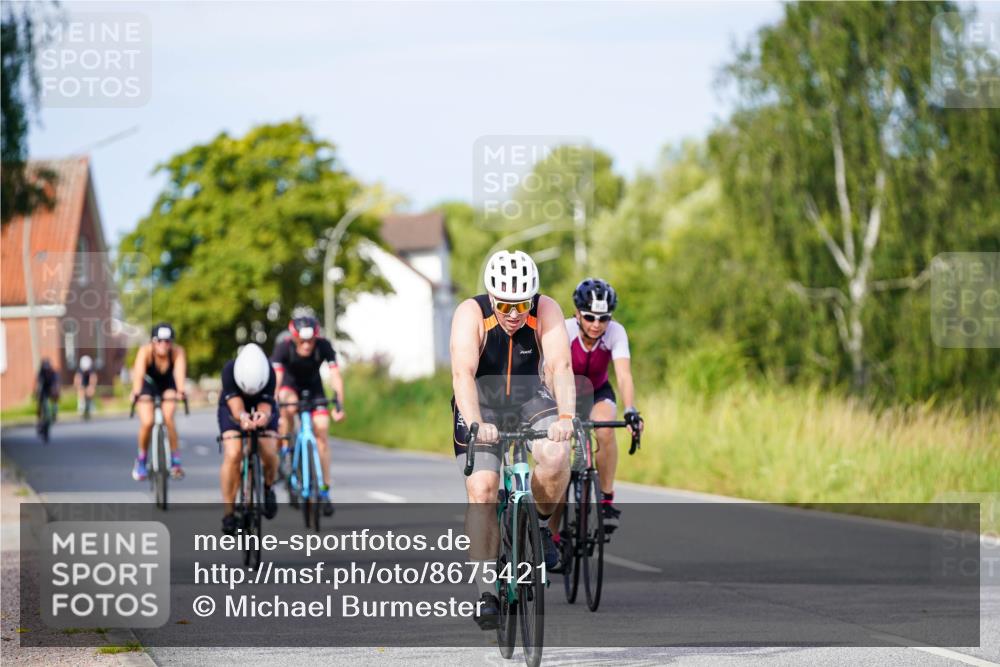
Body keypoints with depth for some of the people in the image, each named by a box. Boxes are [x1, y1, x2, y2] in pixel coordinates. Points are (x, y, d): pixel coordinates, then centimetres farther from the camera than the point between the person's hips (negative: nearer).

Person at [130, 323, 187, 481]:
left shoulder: (177, 352, -28)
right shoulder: (146, 351, -31)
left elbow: (179, 372, -44)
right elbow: (139, 373, -45)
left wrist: (180, 391, -62)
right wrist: (136, 393, -62)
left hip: (168, 386, 1)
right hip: (148, 386, 0)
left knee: (168, 417, -24)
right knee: (147, 422, -19)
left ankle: (175, 460, -10)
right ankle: (141, 460, 7)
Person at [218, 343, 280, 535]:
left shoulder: (269, 374, -33)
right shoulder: (229, 370, -35)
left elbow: (266, 406, -36)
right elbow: (235, 406, -39)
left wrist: (263, 417, -60)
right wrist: (243, 417, -61)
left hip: (262, 410, 1)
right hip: (233, 411, -1)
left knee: (269, 452, -23)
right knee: (232, 455, -23)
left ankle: (267, 488, 11)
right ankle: (228, 512, -14)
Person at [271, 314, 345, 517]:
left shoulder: (324, 346, -29)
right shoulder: (283, 348, -32)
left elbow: (335, 375, -33)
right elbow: (276, 378, -39)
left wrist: (339, 405, -45)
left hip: (313, 387, 1)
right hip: (290, 385, -1)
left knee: (322, 432, -10)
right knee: (289, 407, -36)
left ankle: (324, 490, -5)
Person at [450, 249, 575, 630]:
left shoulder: (546, 312, -21)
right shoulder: (471, 314, -25)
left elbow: (560, 367, -31)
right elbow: (463, 374, -36)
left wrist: (565, 417, -48)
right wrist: (476, 423, -52)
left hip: (530, 400, 1)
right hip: (482, 408, -1)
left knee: (556, 457, -29)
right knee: (481, 491, -16)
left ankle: (540, 525, 0)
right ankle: (486, 593, -10)